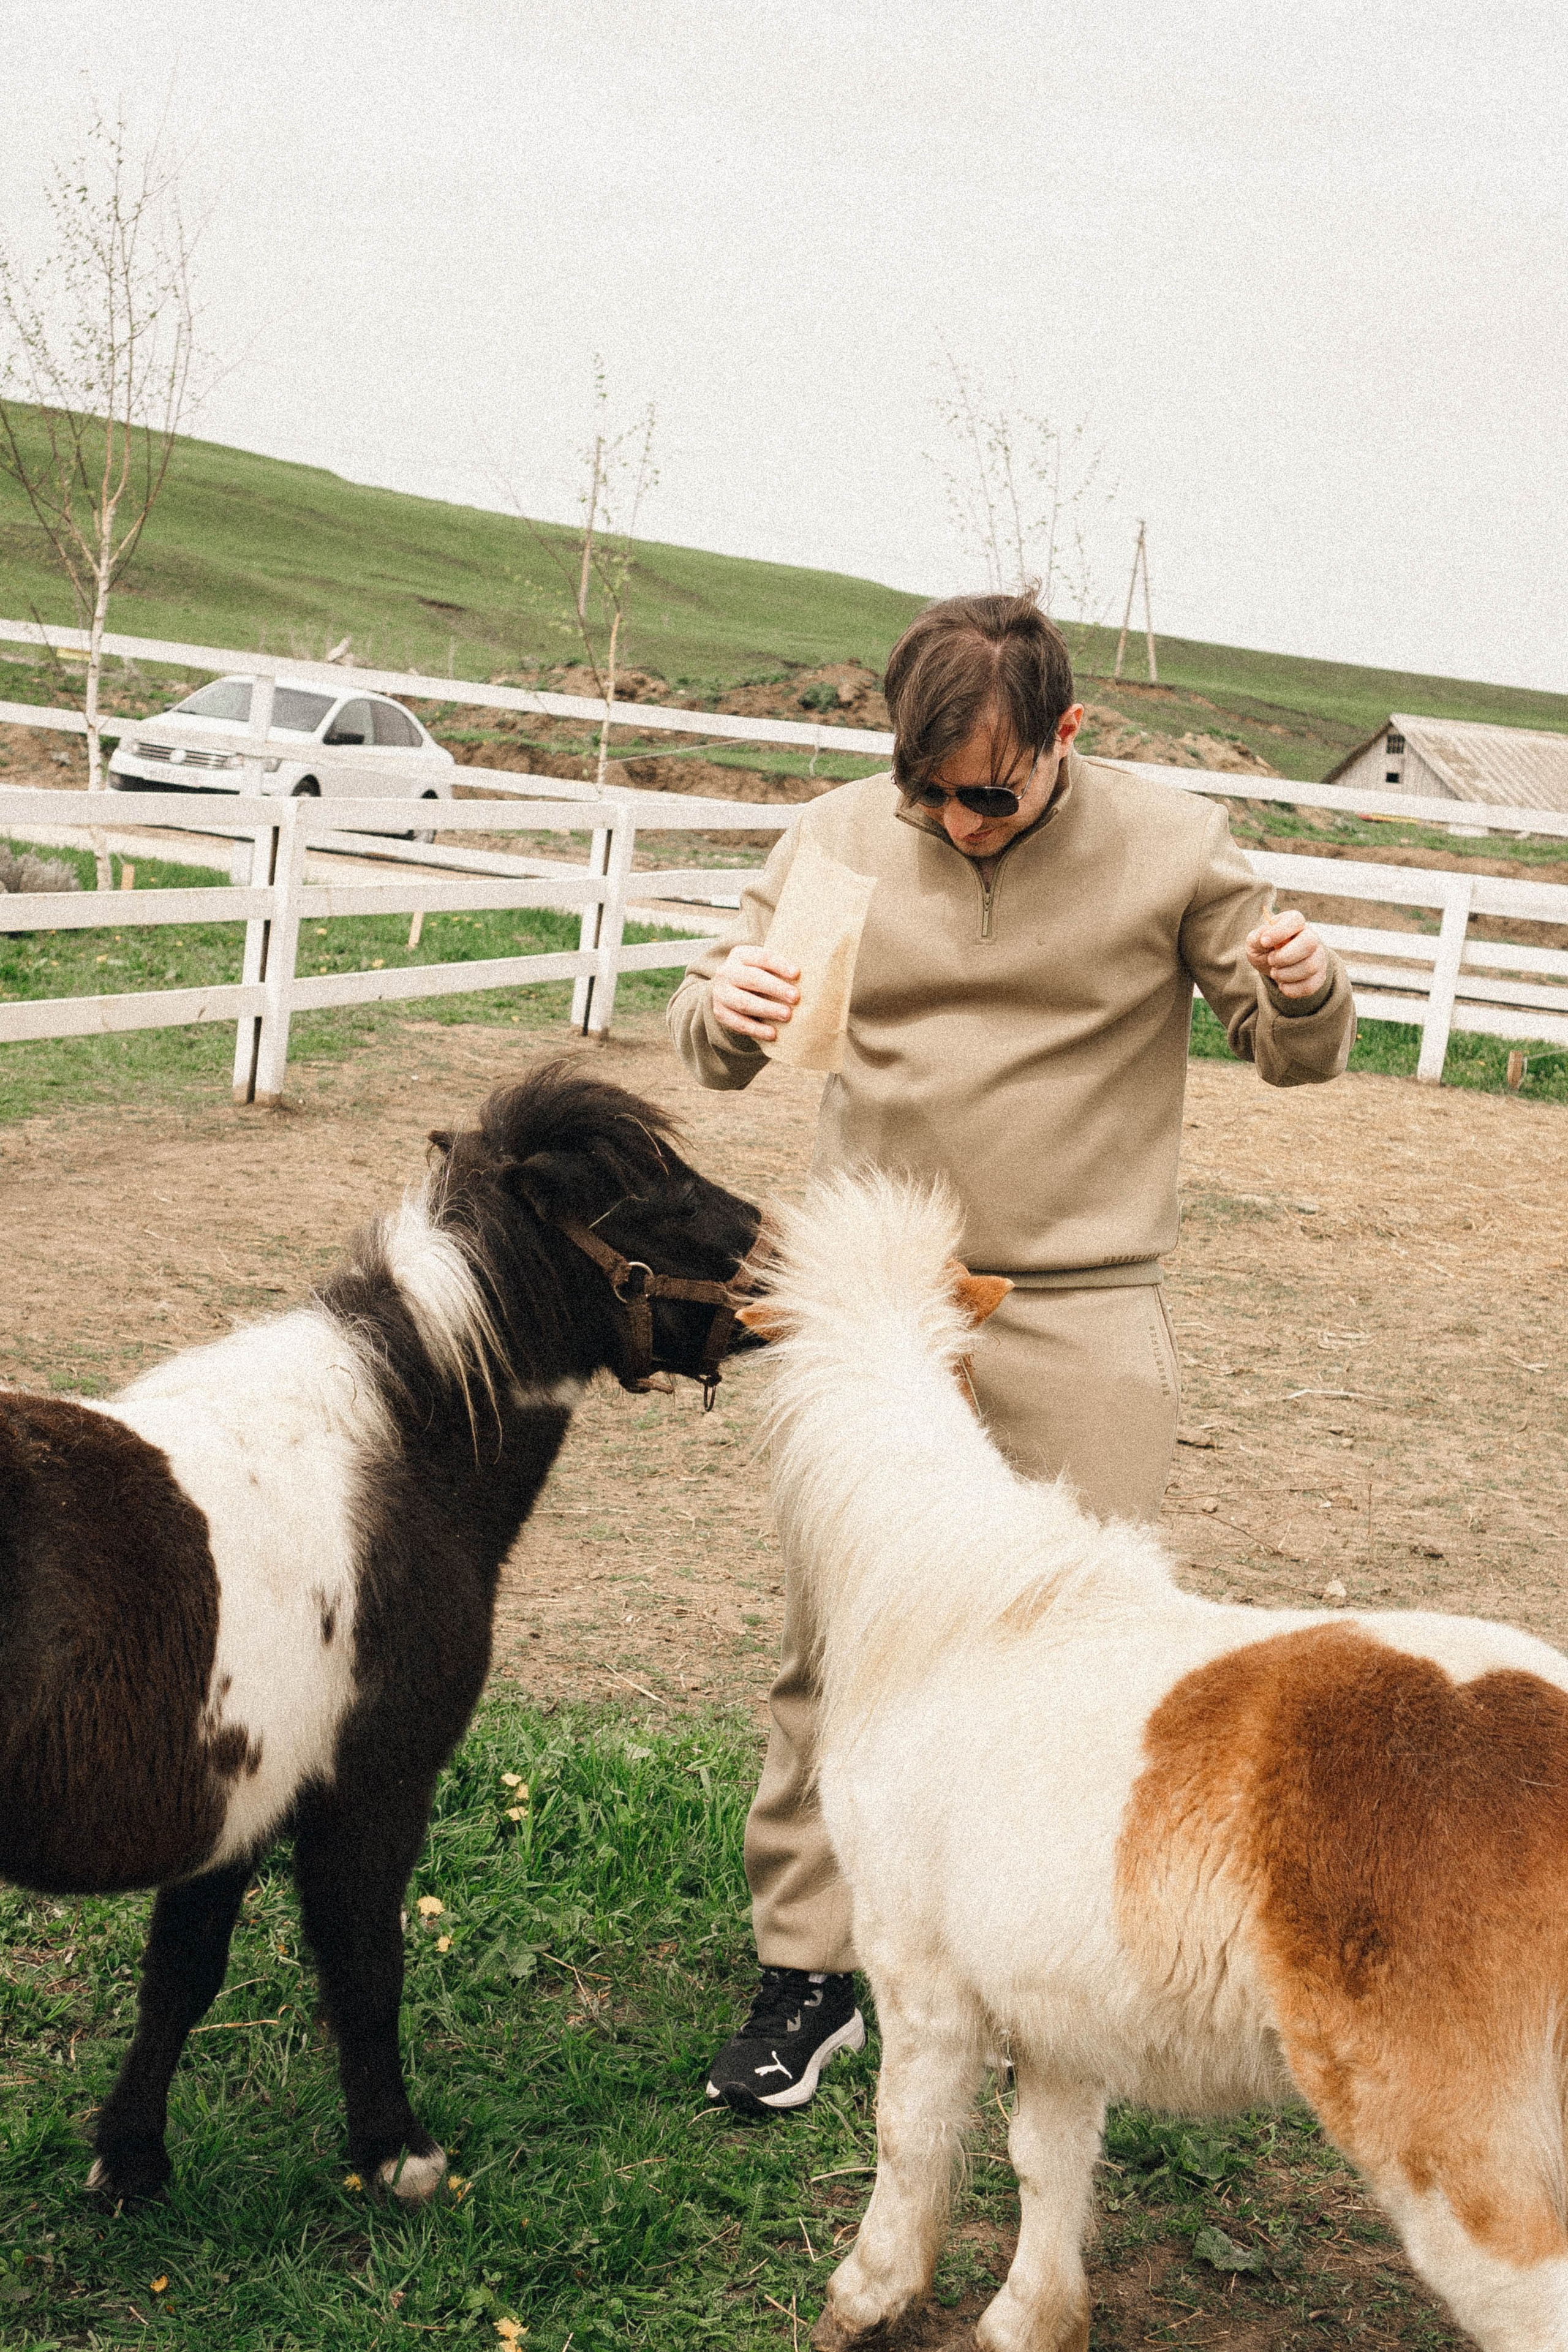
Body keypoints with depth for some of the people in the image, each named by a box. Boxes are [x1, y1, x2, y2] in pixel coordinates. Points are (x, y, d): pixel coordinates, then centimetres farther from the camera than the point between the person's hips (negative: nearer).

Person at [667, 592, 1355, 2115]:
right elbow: (709, 1043, 7)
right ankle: (805, 1970, 18)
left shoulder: (1170, 848, -3)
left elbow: (1290, 1055, 4)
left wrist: (1307, 992, -20)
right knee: (832, 1648, 5)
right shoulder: (838, 838, 1)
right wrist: (725, 1008, -18)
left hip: (1078, 1318, -1)